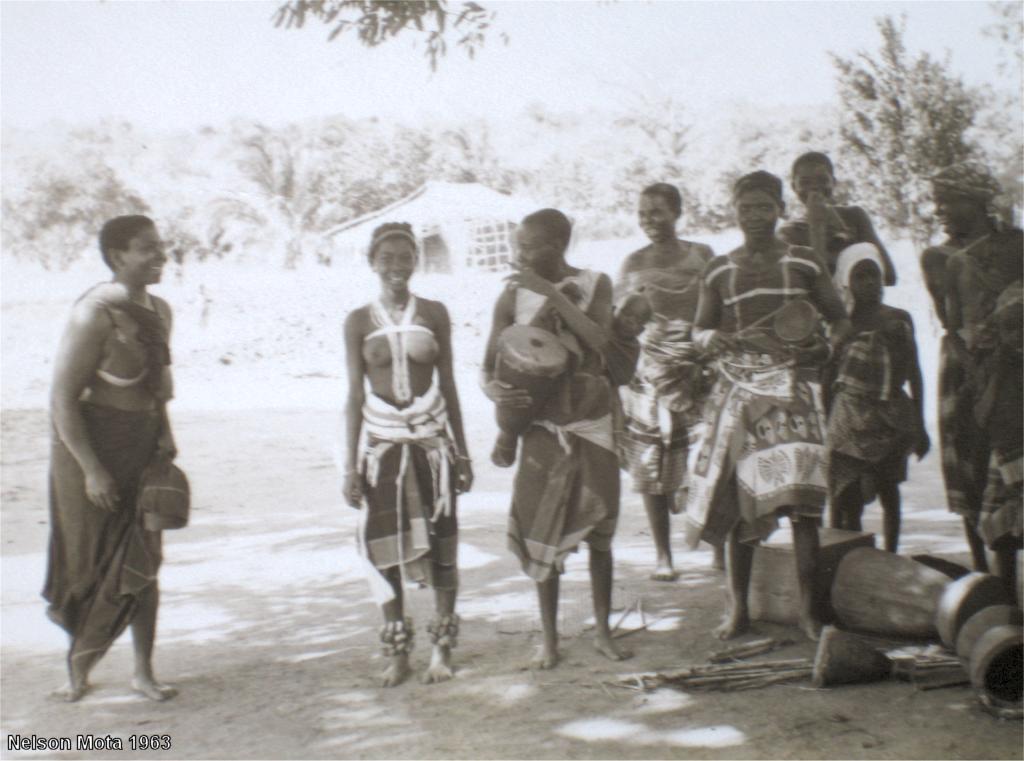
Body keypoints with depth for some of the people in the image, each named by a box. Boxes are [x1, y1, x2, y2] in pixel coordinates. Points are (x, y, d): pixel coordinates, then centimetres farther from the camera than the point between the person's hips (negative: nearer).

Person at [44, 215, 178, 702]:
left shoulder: (159, 311, 4)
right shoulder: (95, 314, -19)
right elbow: (62, 398, -19)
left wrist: (165, 434, 7)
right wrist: (93, 470, -20)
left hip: (143, 451, 6)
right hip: (90, 448, -6)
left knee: (142, 562, 7)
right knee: (88, 563, 8)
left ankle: (143, 672, 17)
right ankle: (77, 661, 33)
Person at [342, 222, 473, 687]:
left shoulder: (434, 314, 3)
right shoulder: (359, 321, 2)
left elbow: (448, 385, 8)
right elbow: (355, 395, 3)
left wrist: (462, 452, 7)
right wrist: (351, 465, 0)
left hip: (432, 437, 0)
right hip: (382, 440, 0)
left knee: (440, 541, 1)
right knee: (385, 544, 2)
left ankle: (442, 649, 14)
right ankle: (397, 652, 15)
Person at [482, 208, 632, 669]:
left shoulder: (594, 284, -2)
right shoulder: (513, 297, -4)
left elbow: (598, 339, -19)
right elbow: (489, 367, -2)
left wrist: (551, 292, -22)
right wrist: (494, 389, -25)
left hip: (594, 424, 0)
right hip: (543, 428, 0)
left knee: (597, 532, 7)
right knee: (543, 534, 1)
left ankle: (603, 631, 21)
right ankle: (549, 638, 14)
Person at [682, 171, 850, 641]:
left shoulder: (804, 264, 5)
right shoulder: (719, 271, 8)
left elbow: (840, 320, 12)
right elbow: (699, 328, 15)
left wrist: (825, 347, -9)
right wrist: (711, 338, -8)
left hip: (791, 383, -2)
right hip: (738, 387, 2)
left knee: (800, 494, -12)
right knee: (736, 496, 2)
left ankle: (808, 606, -5)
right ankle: (738, 607, 11)